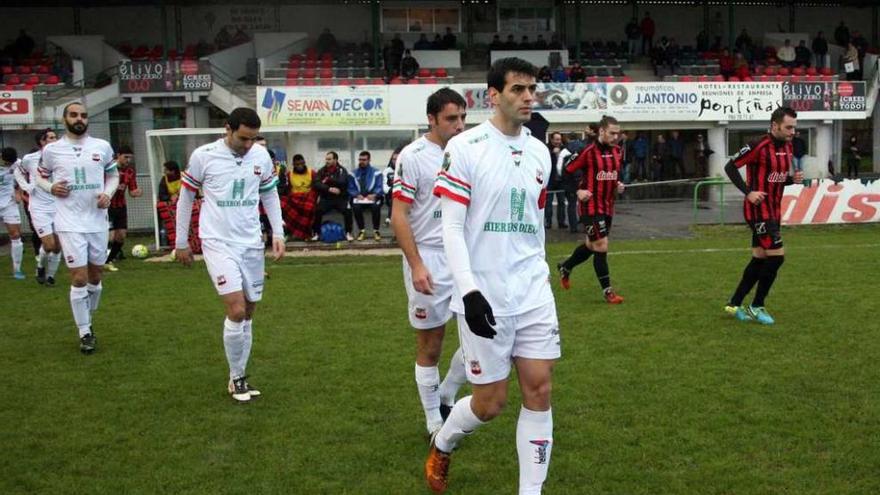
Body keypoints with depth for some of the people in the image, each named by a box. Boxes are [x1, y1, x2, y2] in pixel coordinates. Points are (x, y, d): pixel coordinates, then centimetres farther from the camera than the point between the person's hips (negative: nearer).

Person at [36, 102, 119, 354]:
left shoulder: (102, 147, 3)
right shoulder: (52, 149, 0)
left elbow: (113, 175, 14)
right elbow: (40, 176, 13)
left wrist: (108, 194, -5)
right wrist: (51, 187, -8)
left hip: (98, 221, 3)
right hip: (70, 223, -2)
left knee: (95, 276, 12)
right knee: (79, 278, -6)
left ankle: (87, 321, 34)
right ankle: (85, 332, 7)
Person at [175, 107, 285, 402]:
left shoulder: (261, 156, 1)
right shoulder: (203, 155, -8)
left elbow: (270, 194, 15)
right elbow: (186, 198, 3)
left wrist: (278, 233, 6)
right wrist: (181, 242, 6)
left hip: (252, 243, 4)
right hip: (218, 243, -4)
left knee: (249, 312, 8)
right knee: (236, 310, -14)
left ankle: (239, 377, 22)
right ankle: (236, 378, 5)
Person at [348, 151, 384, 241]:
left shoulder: (376, 173, 4)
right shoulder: (353, 174, 9)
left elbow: (379, 187, -3)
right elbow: (351, 189, 4)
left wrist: (374, 195, -23)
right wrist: (357, 195, -16)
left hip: (372, 197, -1)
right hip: (359, 198, 1)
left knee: (376, 207, -34)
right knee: (356, 207, -32)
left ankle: (376, 231, -15)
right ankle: (361, 231, -12)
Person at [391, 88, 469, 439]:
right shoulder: (413, 156, -10)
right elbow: (398, 217, -12)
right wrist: (416, 265, -18)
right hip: (429, 260, -5)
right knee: (430, 346, 5)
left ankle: (445, 398, 25)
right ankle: (434, 422, 22)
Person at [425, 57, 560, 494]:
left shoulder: (539, 152, 10)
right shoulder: (465, 147, -9)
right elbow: (451, 227, -12)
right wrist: (469, 290, -20)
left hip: (534, 291, 6)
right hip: (484, 295, -5)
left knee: (539, 390, 3)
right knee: (490, 402, 3)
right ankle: (441, 445, 35)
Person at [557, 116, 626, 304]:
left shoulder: (617, 151, 7)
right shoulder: (588, 151, -15)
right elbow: (566, 172, -11)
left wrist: (619, 185, 5)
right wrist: (578, 191, -18)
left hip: (607, 206, 8)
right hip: (590, 206, -8)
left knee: (592, 245, 17)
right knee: (601, 246, -9)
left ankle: (565, 268, 42)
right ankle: (607, 291, 2)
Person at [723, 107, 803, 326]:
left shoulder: (787, 147, 9)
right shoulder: (759, 146, -16)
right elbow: (730, 167, -15)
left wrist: (793, 179, -1)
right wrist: (748, 192, -22)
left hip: (773, 211, 9)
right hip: (758, 211, -9)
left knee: (760, 258, 11)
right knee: (777, 255, -10)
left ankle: (734, 304, 21)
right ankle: (756, 307, 4)